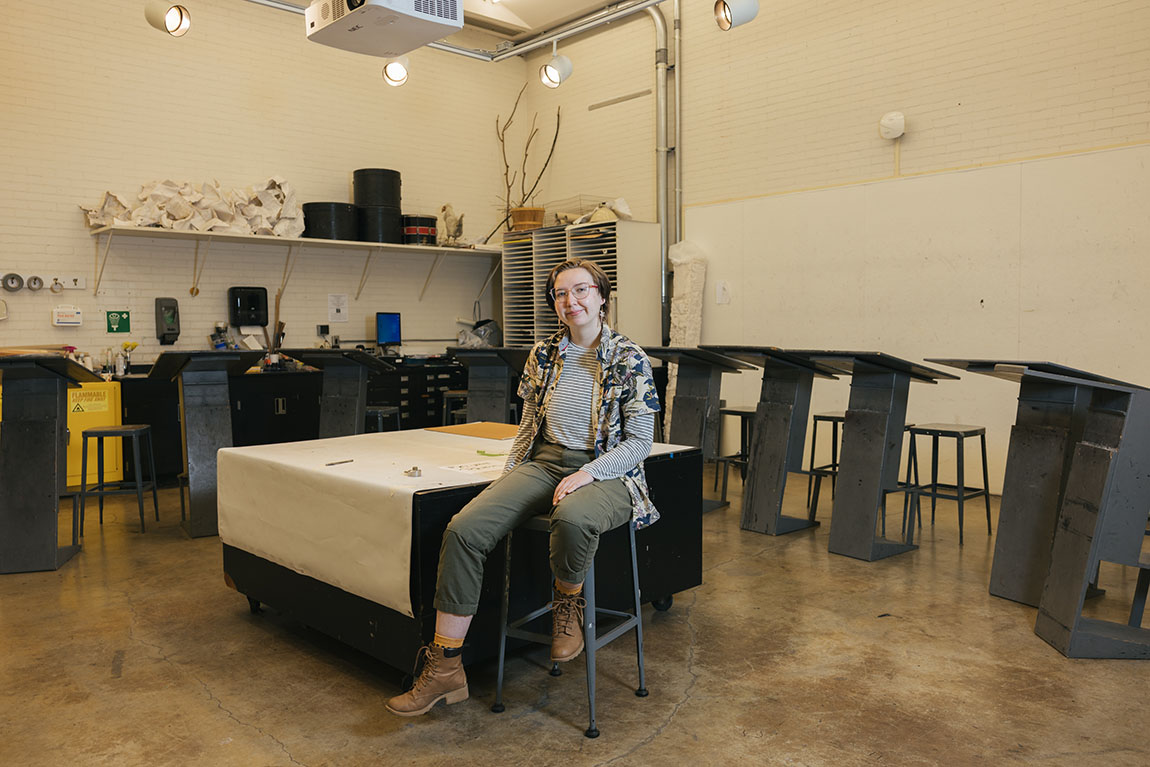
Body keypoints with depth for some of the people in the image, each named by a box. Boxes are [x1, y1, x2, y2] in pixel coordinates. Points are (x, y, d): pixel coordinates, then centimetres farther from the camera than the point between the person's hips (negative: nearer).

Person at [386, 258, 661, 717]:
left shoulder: (629, 359, -4)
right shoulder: (542, 356, 10)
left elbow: (638, 442, -5)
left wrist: (587, 474, -19)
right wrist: (509, 476, 3)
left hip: (606, 472, -4)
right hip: (544, 464, 4)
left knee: (572, 518, -42)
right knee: (464, 528, -21)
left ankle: (568, 602, -6)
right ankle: (445, 667, -11)